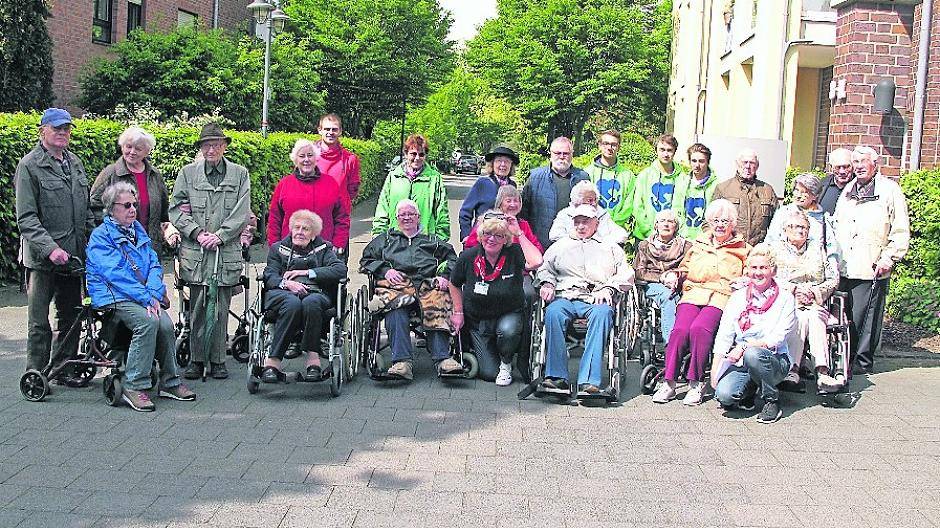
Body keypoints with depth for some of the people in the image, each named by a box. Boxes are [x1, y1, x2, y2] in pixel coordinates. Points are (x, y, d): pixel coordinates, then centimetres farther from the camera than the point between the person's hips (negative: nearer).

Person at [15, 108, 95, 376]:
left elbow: (86, 209, 22)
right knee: (39, 320, 0)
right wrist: (50, 248, -23)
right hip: (42, 258, -6)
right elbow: (26, 218, -13)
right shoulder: (29, 166, -7)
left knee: (70, 315, 14)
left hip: (73, 254, 6)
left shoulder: (75, 163, 14)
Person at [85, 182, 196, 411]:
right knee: (148, 321, -31)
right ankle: (133, 386, -25)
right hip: (114, 297, -5)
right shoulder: (100, 236, -1)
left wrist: (153, 292, -7)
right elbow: (116, 274, -12)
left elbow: (154, 265, 13)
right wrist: (147, 298, -18)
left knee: (166, 324, -22)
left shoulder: (139, 231, 19)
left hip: (144, 296, 5)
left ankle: (169, 382, -7)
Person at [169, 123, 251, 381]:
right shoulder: (187, 173, 10)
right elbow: (176, 210, 5)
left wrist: (220, 235, -10)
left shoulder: (239, 174, 8)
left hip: (226, 251, 0)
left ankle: (218, 360, 12)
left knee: (221, 308, 2)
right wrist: (197, 233, -8)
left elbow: (242, 213, 1)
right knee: (197, 308, 2)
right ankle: (196, 359, 12)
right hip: (195, 251, 0)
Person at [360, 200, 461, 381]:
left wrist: (445, 275, 2)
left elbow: (452, 258, 23)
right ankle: (402, 362, -48)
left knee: (437, 308, -35)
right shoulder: (384, 239, 33)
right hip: (397, 283, 0)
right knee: (395, 308, -37)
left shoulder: (433, 240, 34)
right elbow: (365, 261, 24)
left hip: (428, 283, 1)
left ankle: (443, 359, -47)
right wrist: (385, 270, 4)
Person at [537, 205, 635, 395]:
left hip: (597, 300, -1)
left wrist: (608, 288, -3)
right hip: (565, 297, 1)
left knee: (602, 314, -38)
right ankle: (557, 376, -35)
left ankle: (589, 380, -44)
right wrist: (547, 283, 1)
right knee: (553, 312, -35)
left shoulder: (610, 247, 26)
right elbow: (545, 268, 24)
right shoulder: (560, 245, 31)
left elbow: (626, 274, 15)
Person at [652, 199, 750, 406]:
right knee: (680, 329, -27)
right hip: (693, 294, 3)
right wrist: (674, 274, 13)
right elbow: (685, 268, 34)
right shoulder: (699, 244, 26)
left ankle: (696, 383, -21)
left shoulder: (742, 249, 18)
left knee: (700, 328, -32)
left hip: (721, 298, -3)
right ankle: (668, 383, -21)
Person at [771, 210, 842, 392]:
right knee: (800, 318, -35)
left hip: (815, 305, 1)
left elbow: (833, 279, 13)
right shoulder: (776, 249, 17)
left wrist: (813, 292, -4)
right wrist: (794, 289, -10)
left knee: (814, 317, -34)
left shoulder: (819, 250, 22)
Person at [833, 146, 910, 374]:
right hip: (843, 269, 5)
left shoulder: (889, 190, -1)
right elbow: (836, 225, 25)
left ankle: (863, 362, 9)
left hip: (872, 270, -5)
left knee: (867, 318, -2)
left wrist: (888, 259, -10)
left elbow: (901, 231, -3)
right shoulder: (847, 191, 17)